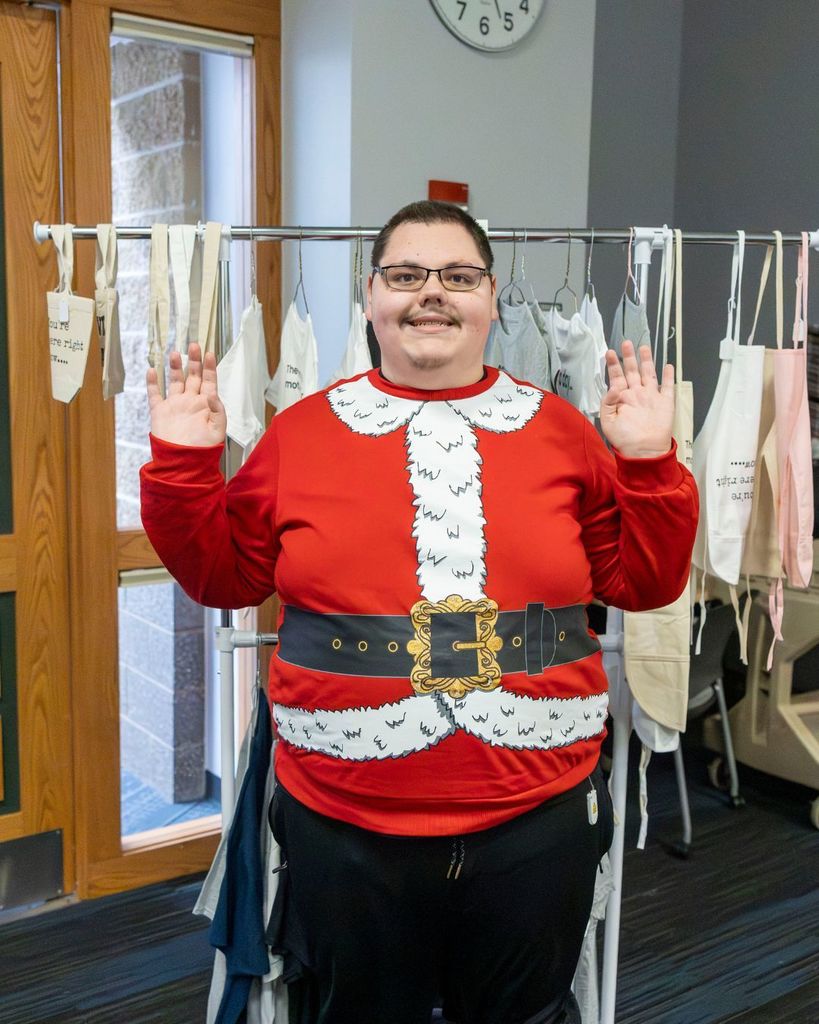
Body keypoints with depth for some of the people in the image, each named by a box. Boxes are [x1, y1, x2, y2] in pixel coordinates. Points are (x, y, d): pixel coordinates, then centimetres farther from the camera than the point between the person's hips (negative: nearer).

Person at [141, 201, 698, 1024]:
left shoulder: (558, 429, 3)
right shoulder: (302, 430, 1)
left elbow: (644, 581, 5)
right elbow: (224, 575, 7)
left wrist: (646, 463, -7)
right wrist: (184, 462, -4)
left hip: (538, 820, 1)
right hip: (342, 826, 0)